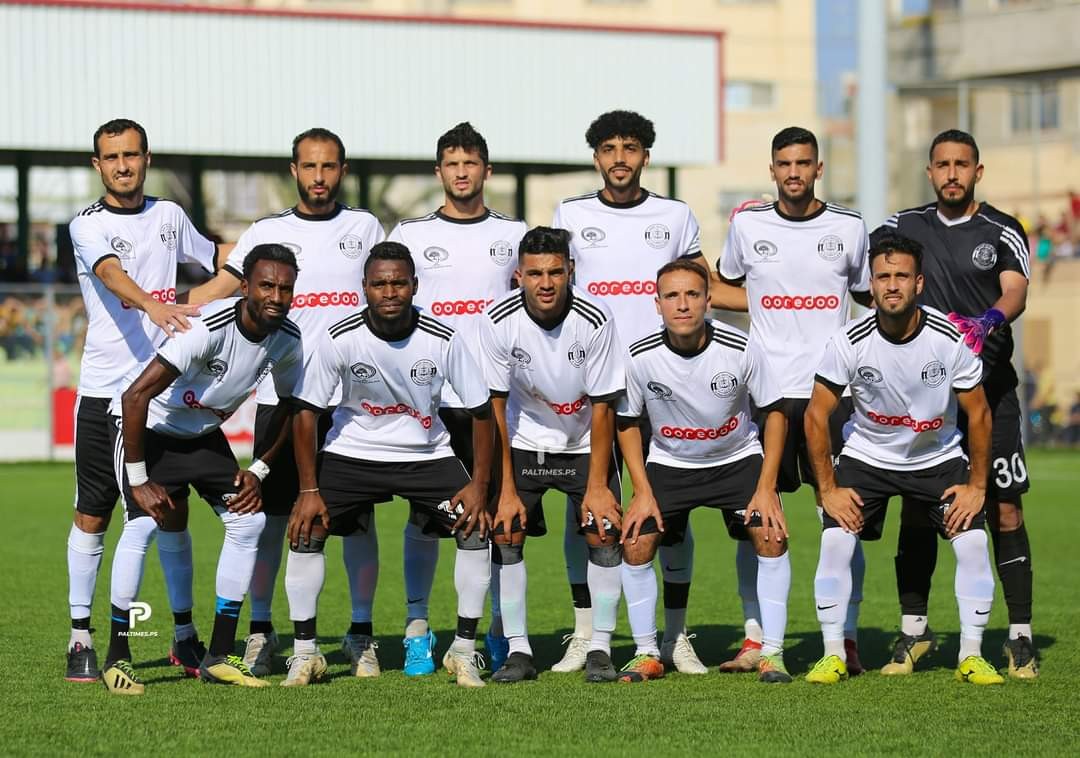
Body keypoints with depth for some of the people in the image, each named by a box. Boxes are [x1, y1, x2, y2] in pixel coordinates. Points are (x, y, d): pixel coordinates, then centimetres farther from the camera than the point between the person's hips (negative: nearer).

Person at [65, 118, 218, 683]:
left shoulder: (169, 215, 11)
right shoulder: (87, 225, -4)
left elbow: (215, 256, 30)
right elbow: (112, 275, -25)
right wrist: (153, 305, -43)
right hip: (104, 389, -3)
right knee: (92, 516, 0)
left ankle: (185, 635, 13)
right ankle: (81, 637, 7)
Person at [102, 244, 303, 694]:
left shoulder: (288, 340, -12)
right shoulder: (210, 328, -33)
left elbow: (289, 408, 8)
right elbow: (136, 397, -33)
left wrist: (258, 472, -1)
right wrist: (139, 481, -28)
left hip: (204, 433, 7)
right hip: (149, 425, -6)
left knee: (249, 521, -5)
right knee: (142, 525, -22)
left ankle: (219, 657, 3)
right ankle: (117, 657, -11)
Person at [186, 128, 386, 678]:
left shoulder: (364, 228, 10)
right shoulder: (266, 233, 8)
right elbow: (217, 291, 0)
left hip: (351, 397, 0)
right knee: (271, 515, 0)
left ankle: (361, 634, 11)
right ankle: (260, 632, 10)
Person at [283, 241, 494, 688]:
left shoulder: (442, 340, -18)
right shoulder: (340, 339, -19)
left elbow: (481, 412, -8)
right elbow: (306, 412, -10)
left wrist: (479, 486, -13)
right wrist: (309, 490, -13)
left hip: (427, 454, 0)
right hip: (353, 452, 0)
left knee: (476, 528, -16)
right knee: (306, 530, -15)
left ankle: (464, 651, -2)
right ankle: (304, 653, -1)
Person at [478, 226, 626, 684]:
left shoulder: (595, 320, -23)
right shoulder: (499, 321, -20)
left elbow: (602, 406, -14)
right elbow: (495, 406, -13)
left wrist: (597, 486, -15)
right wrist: (507, 489, -14)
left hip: (585, 443, -1)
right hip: (523, 443, 1)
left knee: (603, 533, -11)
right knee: (504, 533, -10)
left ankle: (600, 649, -1)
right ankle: (518, 651, -3)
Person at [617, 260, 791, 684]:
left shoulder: (740, 350, -23)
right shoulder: (641, 357, -19)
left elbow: (774, 412, -9)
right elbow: (627, 423, -3)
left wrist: (766, 487, -14)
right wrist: (643, 491, -10)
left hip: (738, 459, -1)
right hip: (669, 463, 1)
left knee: (771, 535, -19)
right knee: (635, 544, -13)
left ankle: (771, 653, -8)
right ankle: (647, 654, 3)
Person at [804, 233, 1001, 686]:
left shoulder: (950, 339, -20)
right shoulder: (849, 341, -21)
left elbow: (978, 413, -7)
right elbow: (816, 415, -11)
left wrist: (977, 485, -8)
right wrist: (828, 489, -11)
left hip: (939, 458, 0)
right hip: (866, 457, 0)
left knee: (973, 542, -15)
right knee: (836, 542, -17)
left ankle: (971, 655, -2)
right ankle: (833, 655, -5)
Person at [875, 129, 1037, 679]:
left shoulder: (1002, 233, 2)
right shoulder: (904, 227, 11)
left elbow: (1015, 290, -14)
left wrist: (990, 321, -35)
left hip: (989, 390, -2)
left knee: (1004, 511, -4)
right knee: (916, 510, 3)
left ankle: (1020, 636, 3)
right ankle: (913, 630, 13)